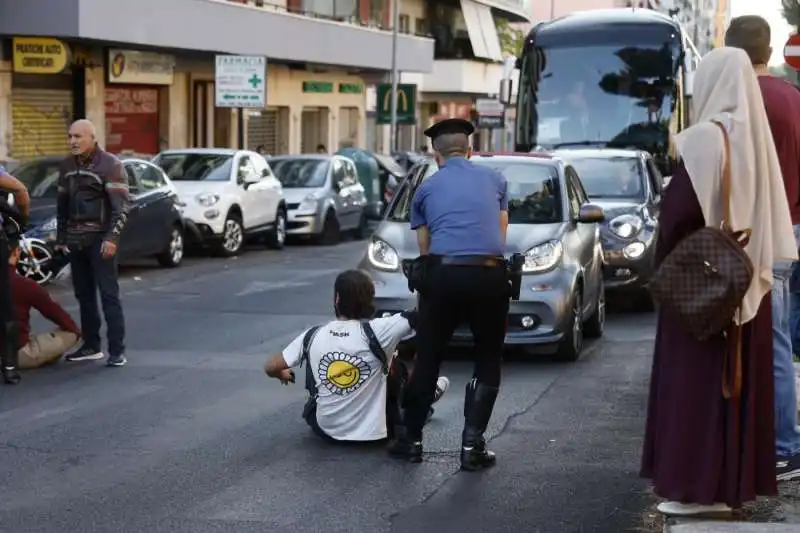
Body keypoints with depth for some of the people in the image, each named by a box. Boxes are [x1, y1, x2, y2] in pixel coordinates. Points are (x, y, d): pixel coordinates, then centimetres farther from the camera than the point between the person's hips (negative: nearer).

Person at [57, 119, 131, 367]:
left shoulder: (110, 164, -8)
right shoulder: (67, 166, 12)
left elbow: (121, 205, -12)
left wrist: (112, 237, -21)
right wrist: (61, 237, 17)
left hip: (100, 239, -6)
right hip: (76, 240, 7)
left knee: (109, 295, -6)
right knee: (83, 295, 11)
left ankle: (117, 351, -5)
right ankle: (91, 346, 19)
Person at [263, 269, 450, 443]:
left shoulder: (313, 337, -10)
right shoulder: (376, 331, -18)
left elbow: (271, 368, -3)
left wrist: (283, 374, 19)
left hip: (326, 430, 1)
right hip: (371, 433, -1)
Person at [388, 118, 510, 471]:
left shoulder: (426, 189, 16)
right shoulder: (495, 180, 17)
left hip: (442, 274, 0)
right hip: (489, 275, 0)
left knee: (427, 359, 13)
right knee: (488, 363, 12)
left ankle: (411, 440, 18)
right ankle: (472, 446, 6)